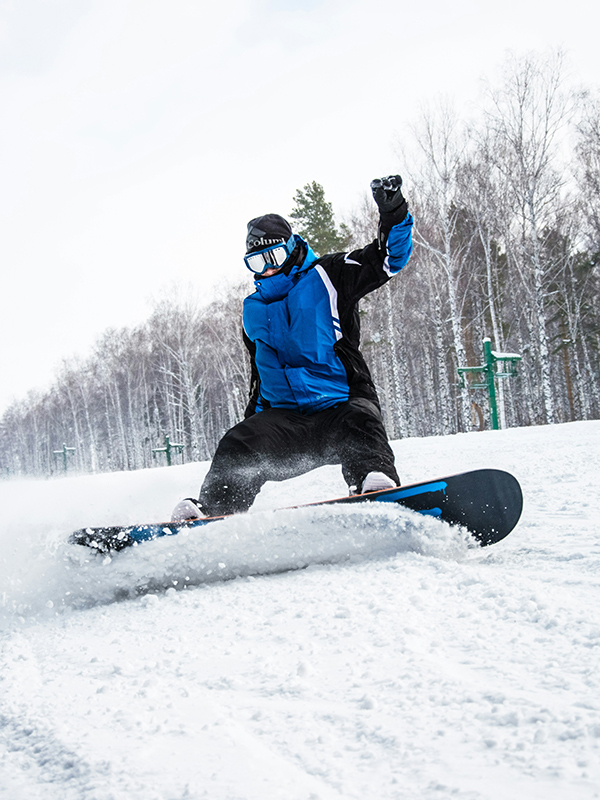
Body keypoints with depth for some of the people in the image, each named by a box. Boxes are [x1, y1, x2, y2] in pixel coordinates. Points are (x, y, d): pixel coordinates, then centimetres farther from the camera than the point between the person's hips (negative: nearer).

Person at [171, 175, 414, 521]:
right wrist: (255, 417, 25)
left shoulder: (326, 276, 8)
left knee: (360, 422, -37)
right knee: (239, 445, -23)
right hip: (285, 419, 4)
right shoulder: (254, 310, 24)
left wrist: (394, 216, -16)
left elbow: (390, 259, 1)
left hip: (340, 404, -4)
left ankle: (377, 483, -60)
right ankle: (211, 509, -38)